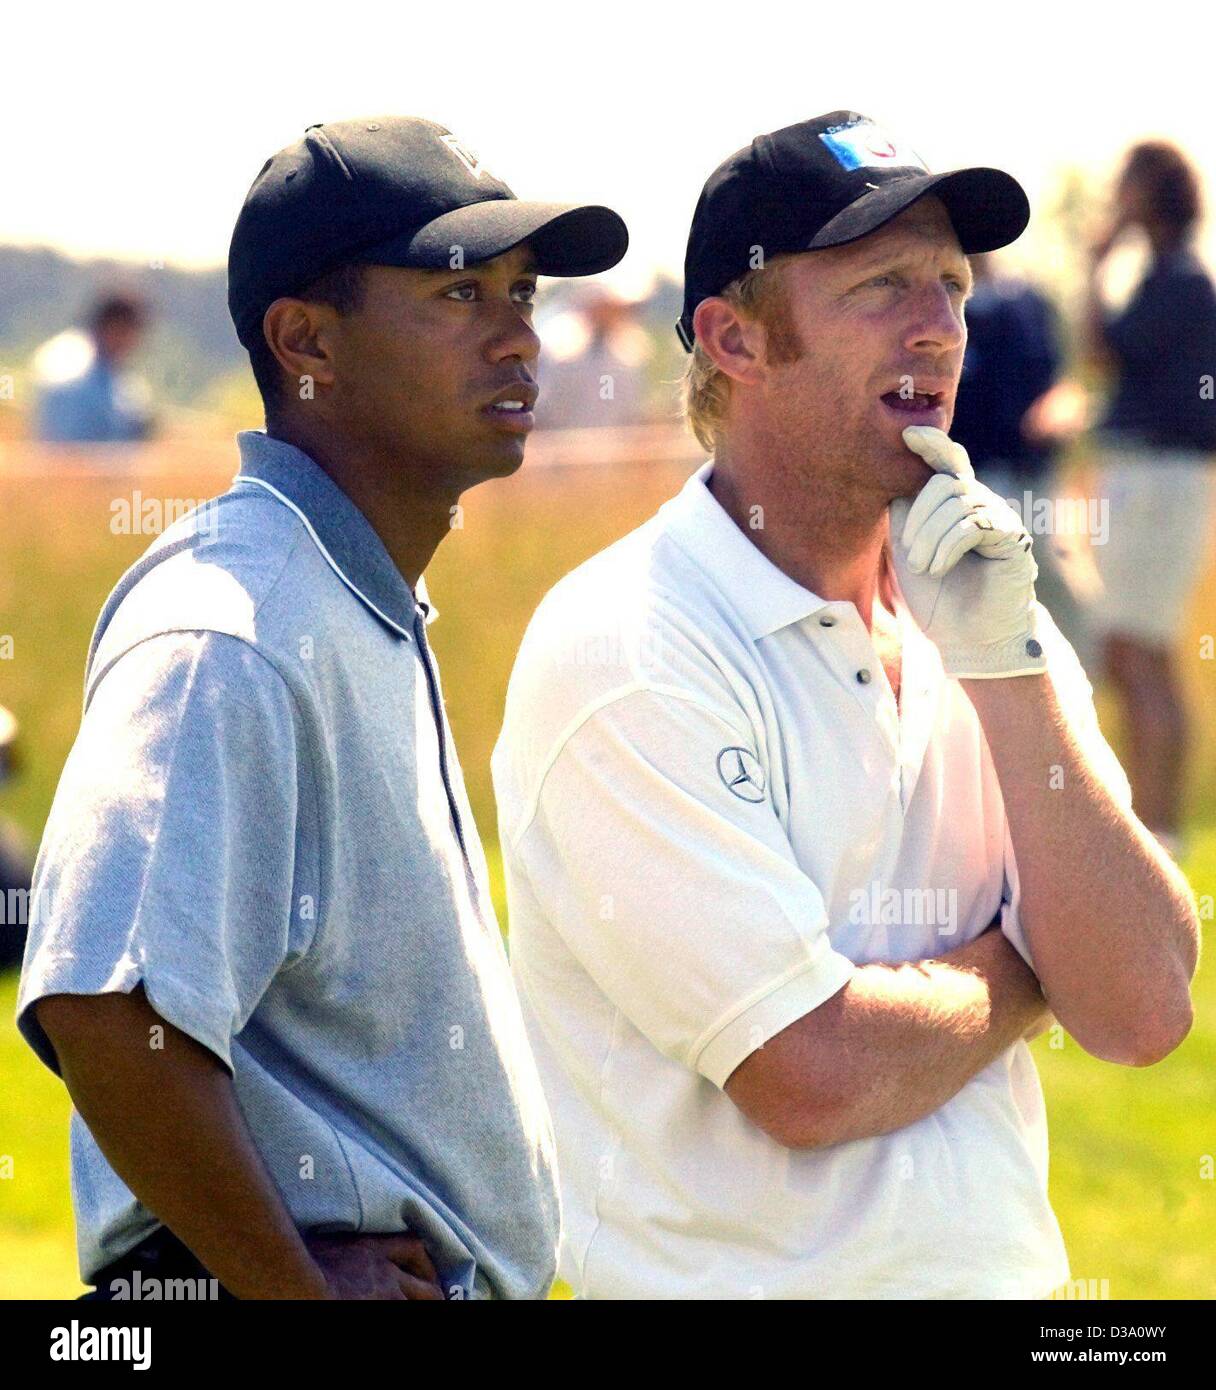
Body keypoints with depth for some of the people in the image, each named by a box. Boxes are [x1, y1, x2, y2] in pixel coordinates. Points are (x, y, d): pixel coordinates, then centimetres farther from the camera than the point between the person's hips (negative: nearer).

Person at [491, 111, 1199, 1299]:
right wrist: (1024, 974, -3)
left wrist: (1007, 670, -10)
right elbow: (814, 1074, -20)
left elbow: (1141, 1013, -4)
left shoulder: (972, 619, 6)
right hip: (738, 1281, -6)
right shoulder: (622, 653, -14)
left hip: (1001, 1274, 6)